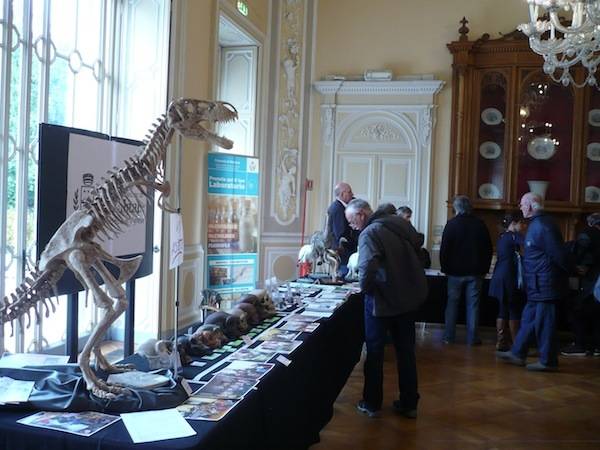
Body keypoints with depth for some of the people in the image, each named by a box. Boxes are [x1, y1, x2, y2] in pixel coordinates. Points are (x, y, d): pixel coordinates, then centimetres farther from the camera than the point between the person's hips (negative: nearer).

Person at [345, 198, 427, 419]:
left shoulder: (370, 233, -18)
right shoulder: (400, 223, 5)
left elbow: (367, 268, -31)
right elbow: (418, 243, 21)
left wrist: (365, 288, -13)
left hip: (382, 300, -6)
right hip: (409, 297, 7)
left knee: (375, 352, 9)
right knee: (406, 351, 15)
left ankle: (371, 404, 19)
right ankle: (409, 404, 23)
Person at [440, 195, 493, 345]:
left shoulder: (451, 224, -7)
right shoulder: (480, 224, 1)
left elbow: (444, 249, -7)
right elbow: (488, 249, 5)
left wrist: (445, 268, 2)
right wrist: (484, 269, 11)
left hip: (456, 271, -1)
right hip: (475, 272, 1)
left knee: (452, 303, 7)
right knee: (473, 305, 5)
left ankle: (448, 337, 7)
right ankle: (472, 338, 5)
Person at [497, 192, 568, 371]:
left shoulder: (542, 226, -19)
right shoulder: (537, 223, 13)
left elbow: (558, 254, -19)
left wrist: (566, 272, -8)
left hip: (544, 285, -10)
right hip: (538, 284, 10)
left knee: (543, 322, -1)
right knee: (529, 319, 15)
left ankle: (548, 361, 8)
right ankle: (518, 353, 23)